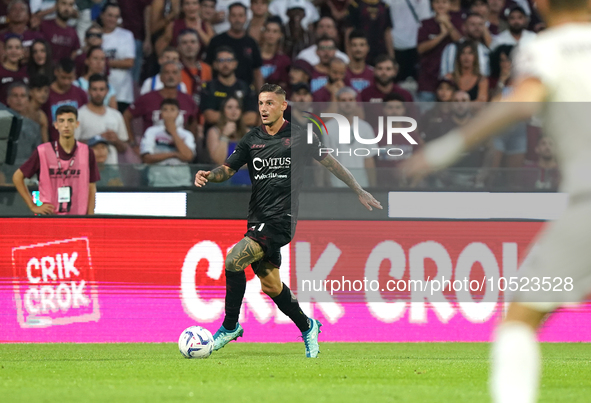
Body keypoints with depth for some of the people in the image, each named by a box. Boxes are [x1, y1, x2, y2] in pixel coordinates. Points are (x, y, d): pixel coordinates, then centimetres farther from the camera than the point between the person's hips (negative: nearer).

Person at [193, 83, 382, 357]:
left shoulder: (299, 137, -1)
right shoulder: (251, 139, 9)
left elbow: (330, 162, 8)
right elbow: (228, 169, 6)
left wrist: (360, 192, 12)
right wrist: (208, 175, -17)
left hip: (281, 219, -6)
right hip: (258, 219, 6)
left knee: (233, 261, -21)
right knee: (270, 286, 12)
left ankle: (230, 326, -7)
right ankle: (307, 327, 34)